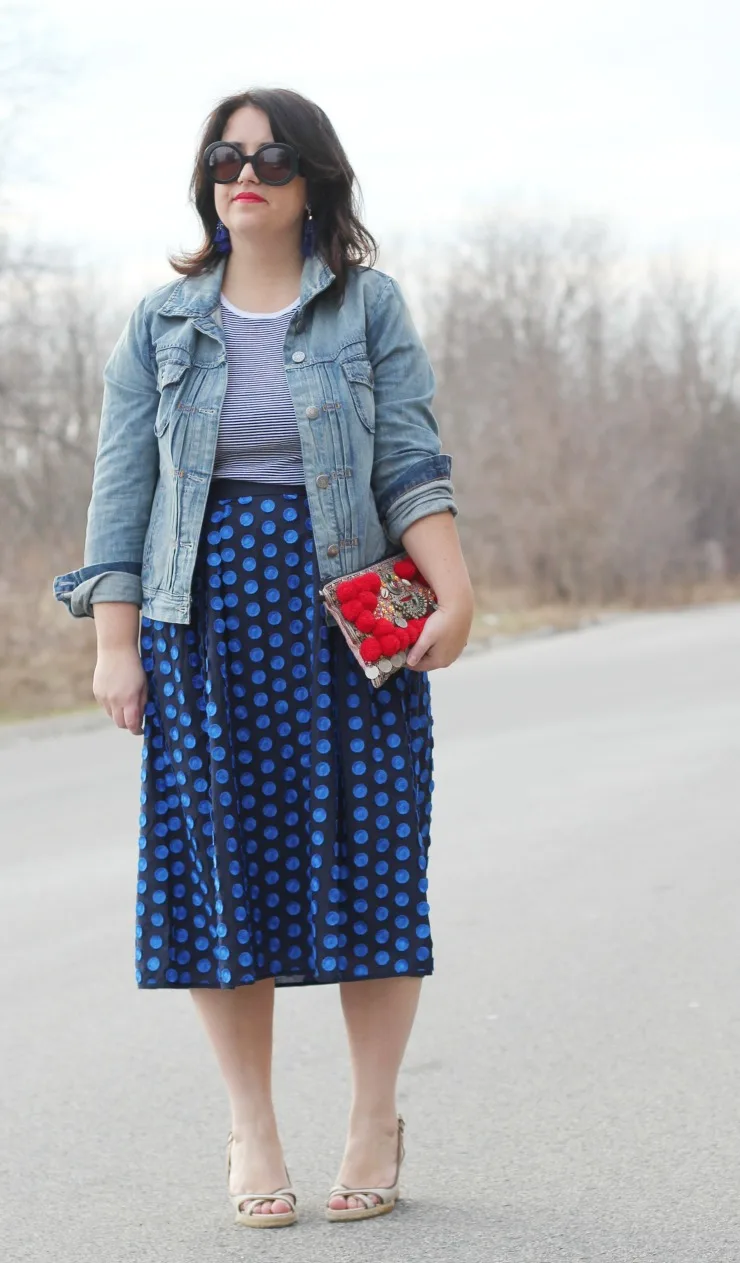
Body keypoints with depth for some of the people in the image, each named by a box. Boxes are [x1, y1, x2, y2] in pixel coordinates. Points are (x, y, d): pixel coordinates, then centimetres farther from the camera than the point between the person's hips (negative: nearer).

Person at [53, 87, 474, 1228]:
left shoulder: (367, 305, 6)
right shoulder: (163, 324, 9)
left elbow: (411, 461, 0)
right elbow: (123, 490, 7)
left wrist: (455, 588, -13)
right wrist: (116, 643, 0)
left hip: (349, 618, -1)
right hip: (207, 619, 1)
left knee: (365, 852, 0)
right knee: (225, 858, 1)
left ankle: (375, 1122, 14)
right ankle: (252, 1133, 13)